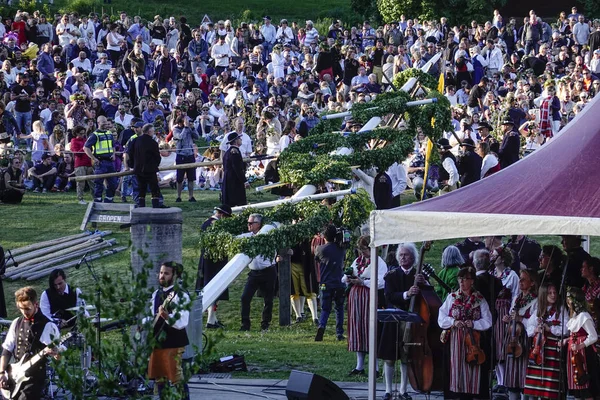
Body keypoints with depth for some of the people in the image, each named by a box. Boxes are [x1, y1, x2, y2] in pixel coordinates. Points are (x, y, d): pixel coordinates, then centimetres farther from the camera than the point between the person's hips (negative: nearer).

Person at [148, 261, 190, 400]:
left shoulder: (181, 295, -11)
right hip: (157, 342, 8)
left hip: (174, 344, -8)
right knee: (158, 379, 13)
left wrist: (167, 317, -38)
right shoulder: (157, 294, 14)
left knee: (178, 380, -7)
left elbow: (183, 323, -21)